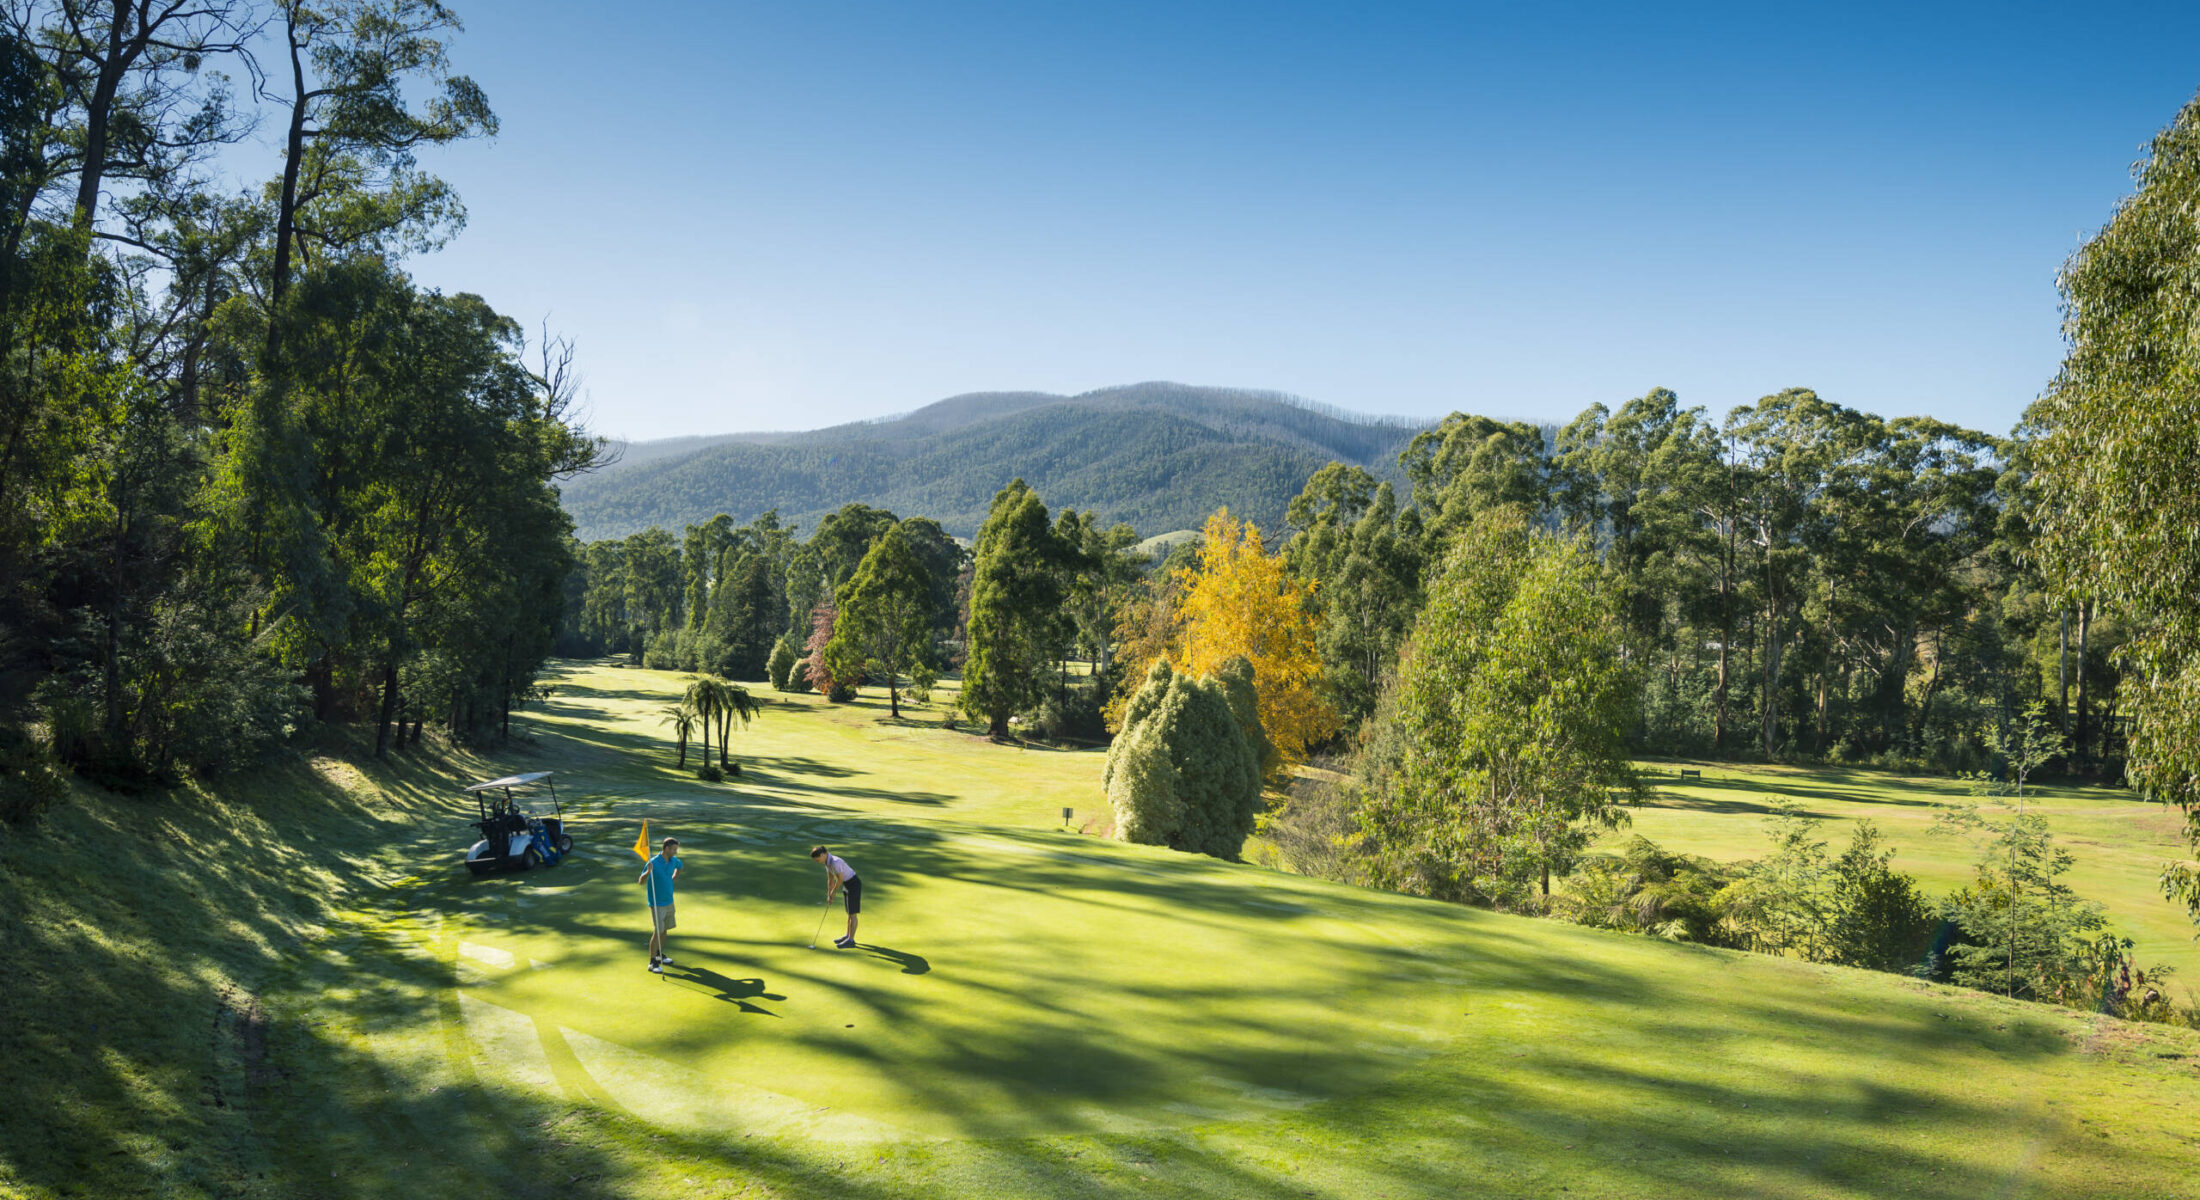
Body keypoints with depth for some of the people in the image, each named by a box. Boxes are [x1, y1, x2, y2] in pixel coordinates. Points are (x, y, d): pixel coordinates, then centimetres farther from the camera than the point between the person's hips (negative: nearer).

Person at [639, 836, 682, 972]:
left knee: (665, 930, 16)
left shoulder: (673, 860, 1)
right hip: (657, 904, -7)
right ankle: (652, 962, -5)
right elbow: (641, 881, -26)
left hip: (669, 901, 7)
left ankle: (659, 954, 33)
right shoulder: (653, 862, -20)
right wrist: (648, 872, -43)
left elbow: (679, 866, 27)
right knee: (658, 931, -10)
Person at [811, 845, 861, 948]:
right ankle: (848, 936, 28)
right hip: (847, 885, 9)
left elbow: (840, 880, -21)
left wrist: (833, 892, -5)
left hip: (854, 884, -9)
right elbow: (830, 879, 9)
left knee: (852, 913, -3)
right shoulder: (827, 862, 0)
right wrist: (829, 896, 7)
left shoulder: (835, 862, -29)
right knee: (849, 912, 18)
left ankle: (851, 941, 1)